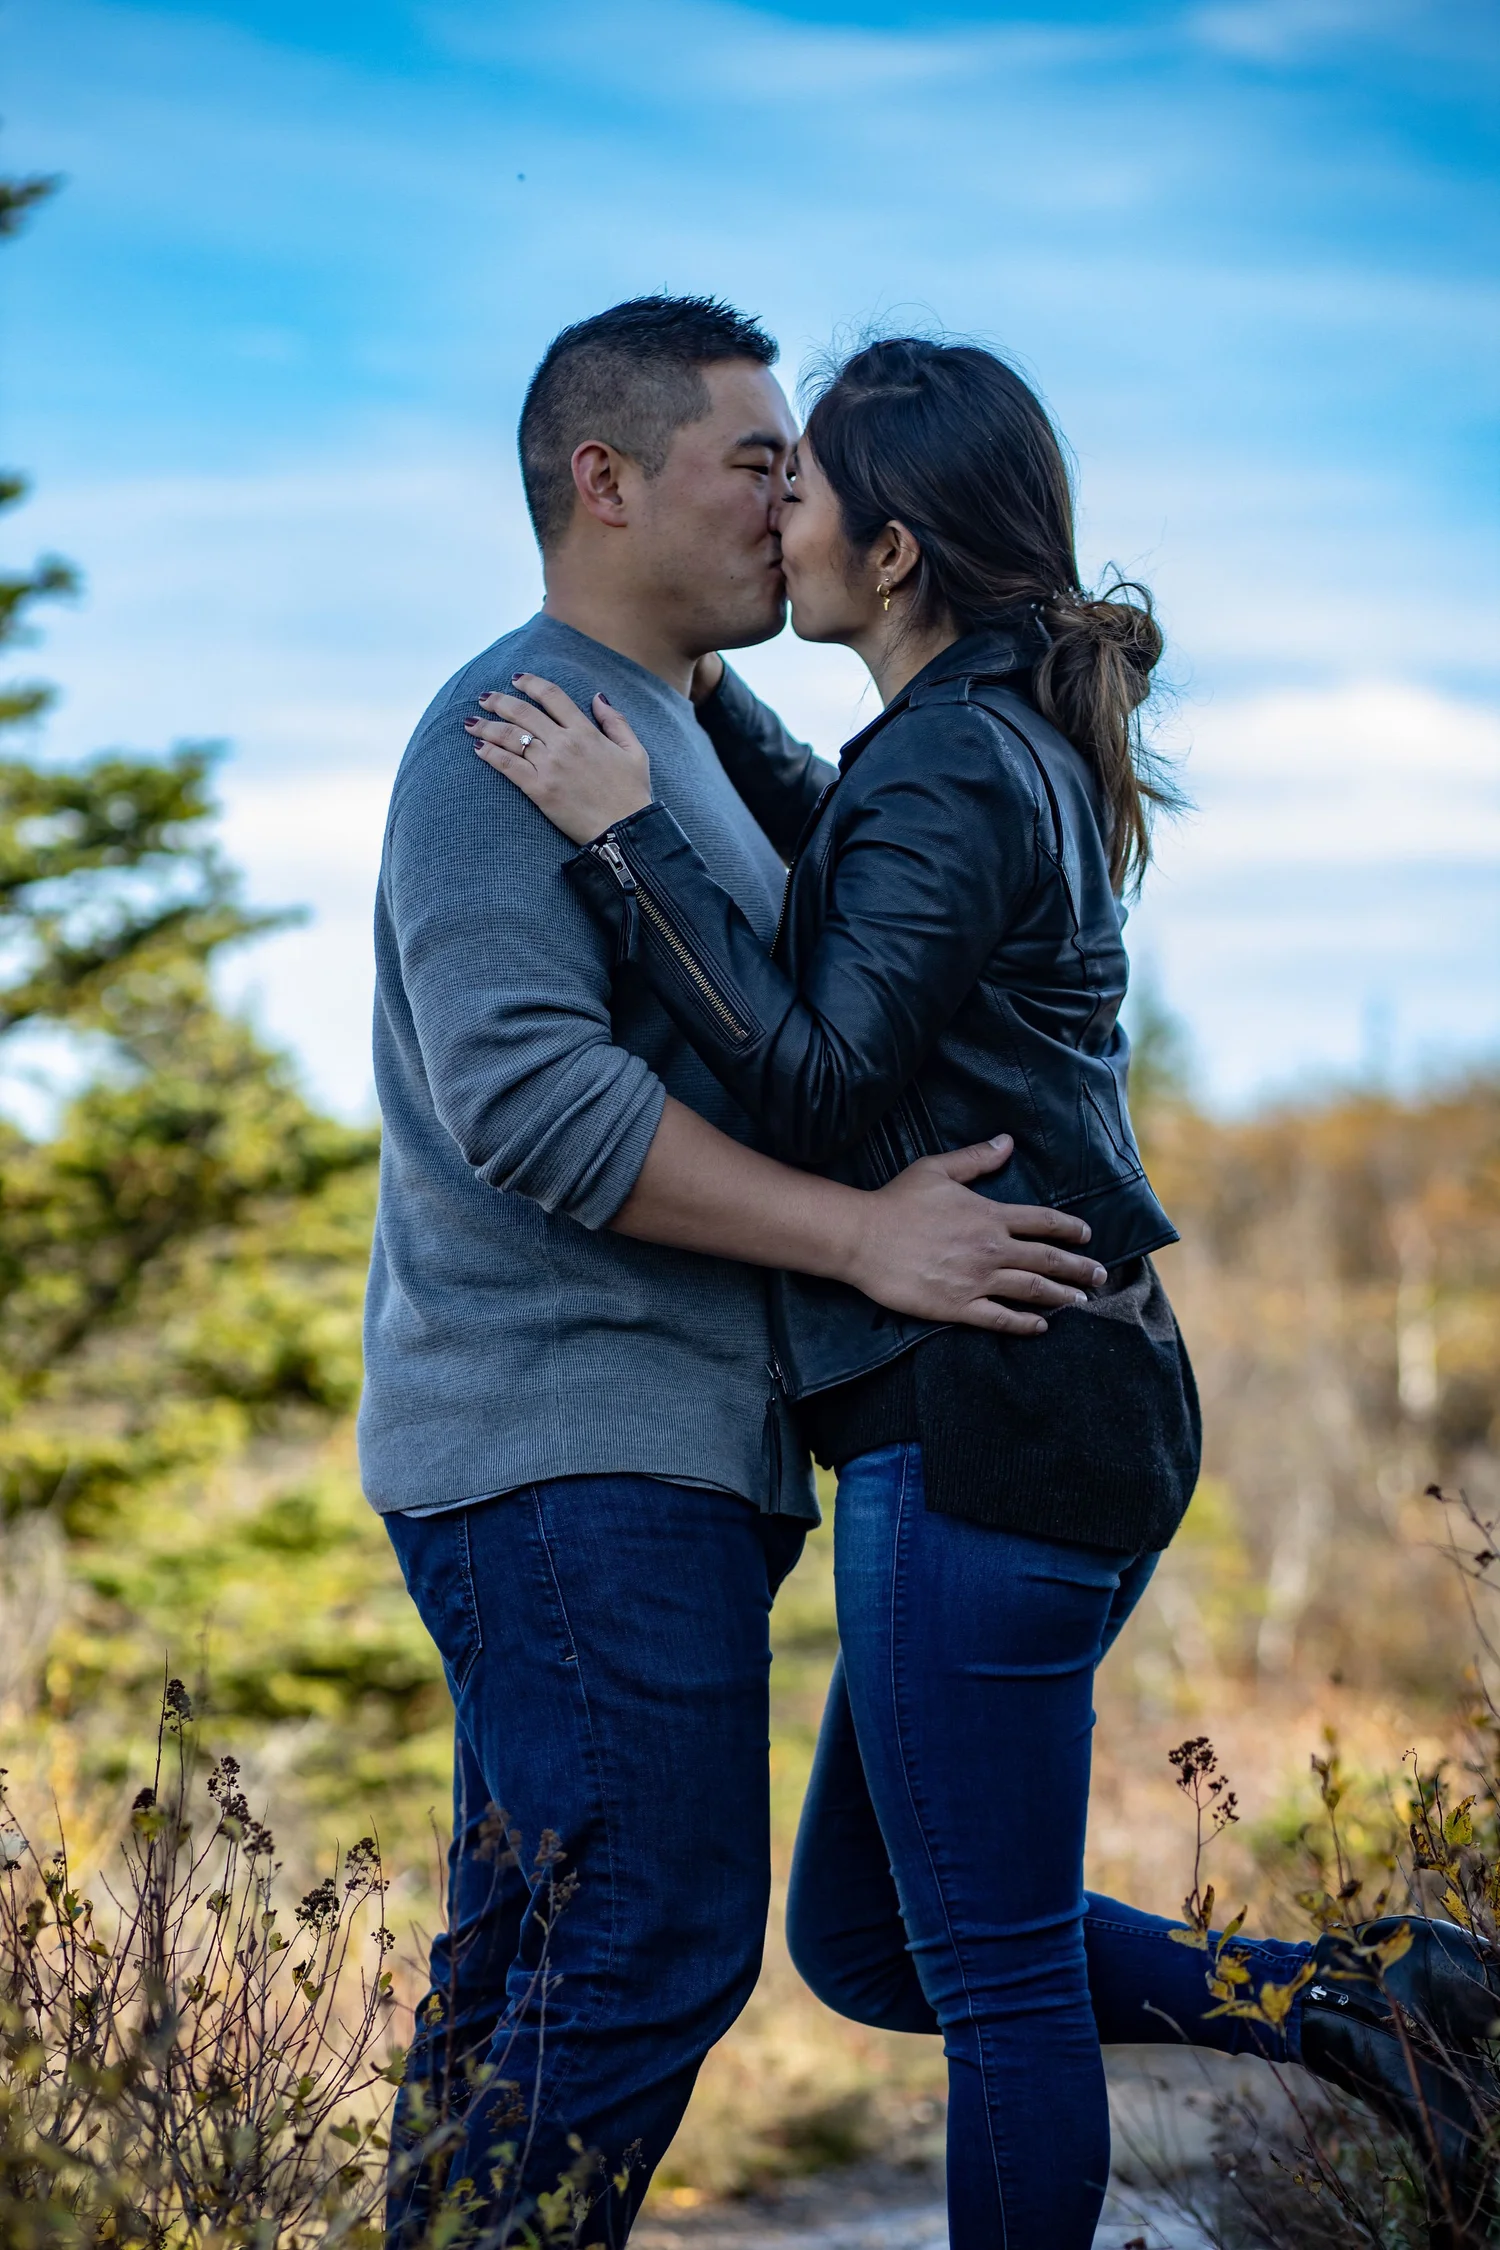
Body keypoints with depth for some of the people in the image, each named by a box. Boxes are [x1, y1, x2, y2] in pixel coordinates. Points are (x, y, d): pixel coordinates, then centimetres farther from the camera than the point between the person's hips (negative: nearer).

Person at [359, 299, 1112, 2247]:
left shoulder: (677, 739, 22)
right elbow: (525, 1094, -24)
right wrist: (861, 1232, -23)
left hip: (641, 1448, 10)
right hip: (567, 1447, -10)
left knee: (531, 1953, 12)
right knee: (654, 1941, -12)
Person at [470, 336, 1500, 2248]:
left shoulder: (949, 767, -14)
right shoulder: (1027, 744, 15)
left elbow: (820, 1089, -21)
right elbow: (844, 884, 36)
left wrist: (626, 833, -18)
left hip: (984, 1420, -10)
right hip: (1059, 1402, 10)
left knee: (993, 1972, -1)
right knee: (863, 1942, 16)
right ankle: (1344, 2003, 13)